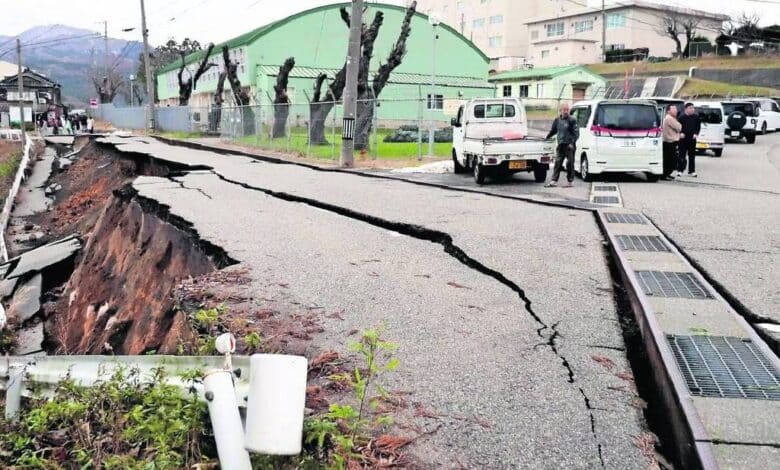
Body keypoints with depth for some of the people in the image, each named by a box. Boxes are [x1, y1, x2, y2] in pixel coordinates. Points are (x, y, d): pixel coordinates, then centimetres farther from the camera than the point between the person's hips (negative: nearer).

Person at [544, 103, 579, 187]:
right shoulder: (557, 120, 11)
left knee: (570, 164, 0)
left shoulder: (572, 120, -4)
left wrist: (572, 143, -16)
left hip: (569, 145, -5)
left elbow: (576, 133, -7)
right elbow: (553, 130, 27)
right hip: (560, 145, 5)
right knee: (557, 163, 2)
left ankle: (569, 182, 7)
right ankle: (554, 181, 3)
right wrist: (548, 137, 23)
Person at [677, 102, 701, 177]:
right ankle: (680, 170, 5)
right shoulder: (682, 117, -3)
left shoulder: (696, 117, 5)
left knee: (692, 155, 7)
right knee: (682, 155, -1)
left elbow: (698, 126, 10)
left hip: (692, 138, 3)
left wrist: (696, 134, -3)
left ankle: (691, 171, 13)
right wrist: (680, 133, -13)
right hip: (683, 138, -3)